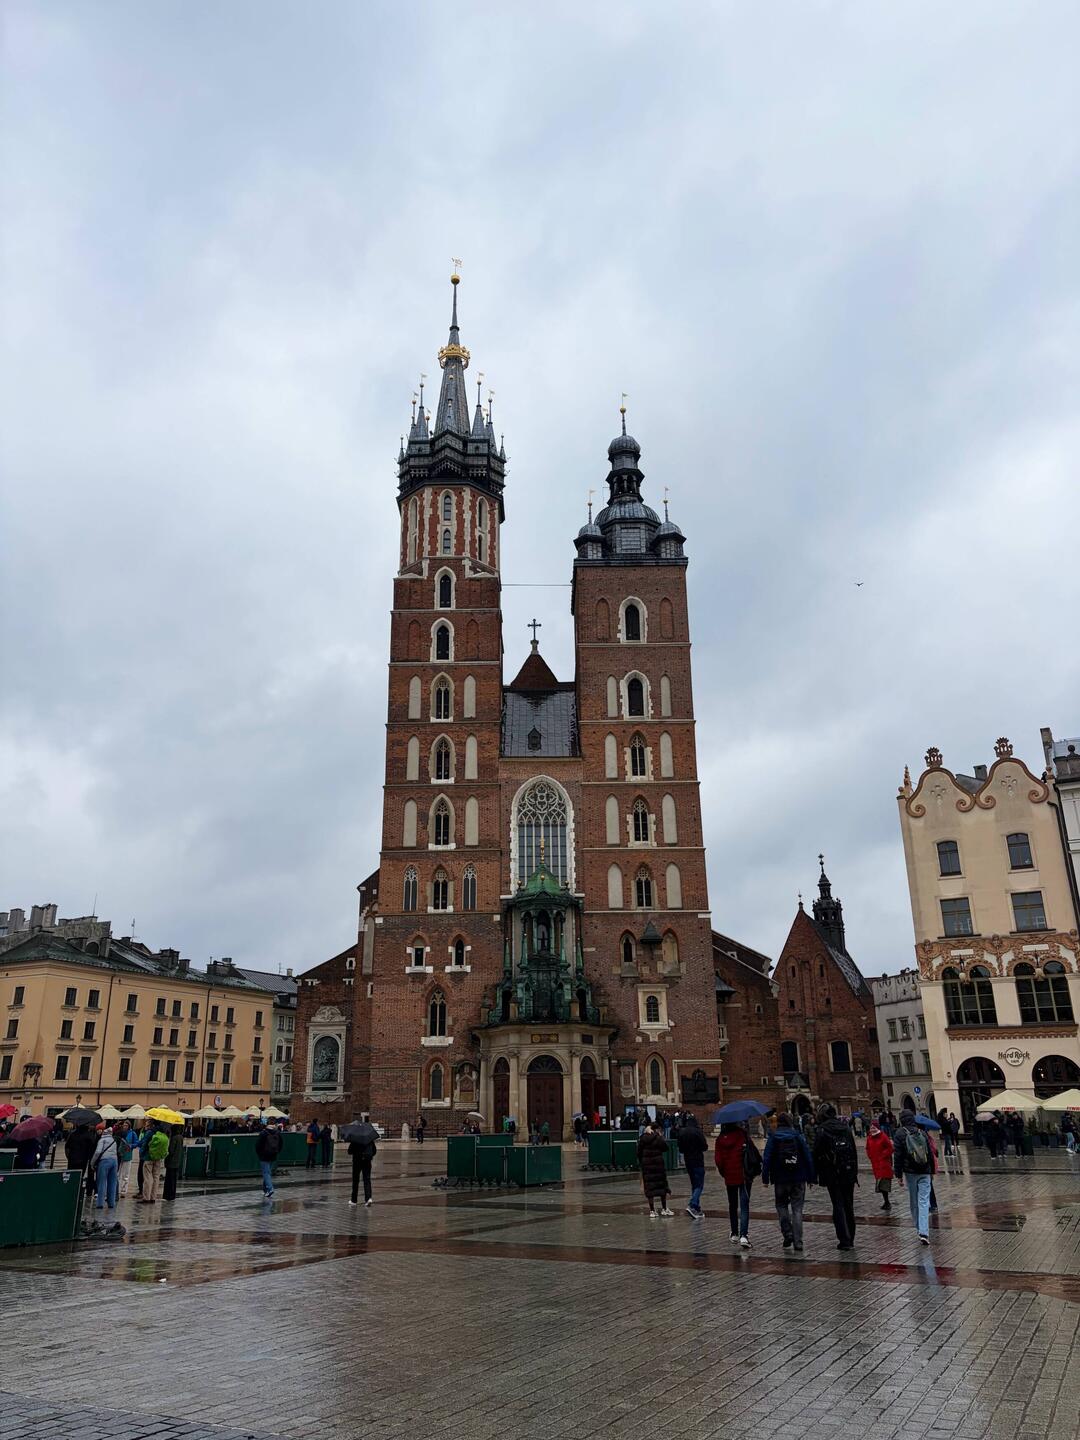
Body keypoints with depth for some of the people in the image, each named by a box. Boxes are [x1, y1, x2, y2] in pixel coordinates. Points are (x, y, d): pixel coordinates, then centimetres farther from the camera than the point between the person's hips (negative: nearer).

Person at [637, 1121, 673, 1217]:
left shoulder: (642, 1139, 3)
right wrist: (661, 1136, 4)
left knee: (649, 1188, 6)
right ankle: (664, 1209, 15)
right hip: (658, 1164, -3)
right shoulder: (658, 1138, -10)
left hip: (646, 1166, 3)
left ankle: (652, 1210, 6)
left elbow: (639, 1153, 5)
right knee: (662, 1186, 11)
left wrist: (641, 1163, 15)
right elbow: (665, 1148, -3)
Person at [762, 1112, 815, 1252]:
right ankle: (798, 1242, 2)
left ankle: (787, 1234, 3)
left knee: (781, 1205, 17)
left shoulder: (773, 1137, -3)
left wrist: (765, 1178, -3)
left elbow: (766, 1159, -6)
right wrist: (811, 1177, 5)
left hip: (780, 1179, -1)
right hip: (799, 1179, 1)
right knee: (797, 1209, 7)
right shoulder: (798, 1136, 1)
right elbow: (808, 1157, 0)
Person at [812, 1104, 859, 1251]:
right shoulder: (846, 1129, 7)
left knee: (838, 1206, 0)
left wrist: (816, 1174, 0)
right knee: (849, 1206, 14)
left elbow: (817, 1154, -9)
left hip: (832, 1174, -5)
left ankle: (844, 1240, -4)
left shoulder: (822, 1131, -8)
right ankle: (850, 1239, 21)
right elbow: (854, 1152, 10)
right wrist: (855, 1172, 15)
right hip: (849, 1172, 5)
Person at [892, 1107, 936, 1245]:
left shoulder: (900, 1134, -6)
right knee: (924, 1201, -2)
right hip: (925, 1172, 2)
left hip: (910, 1172, -2)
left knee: (914, 1202, 13)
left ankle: (919, 1227, 19)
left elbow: (897, 1155, -7)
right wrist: (932, 1171, 20)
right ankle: (924, 1232, -13)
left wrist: (898, 1174, 0)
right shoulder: (922, 1133, 4)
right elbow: (931, 1153, 10)